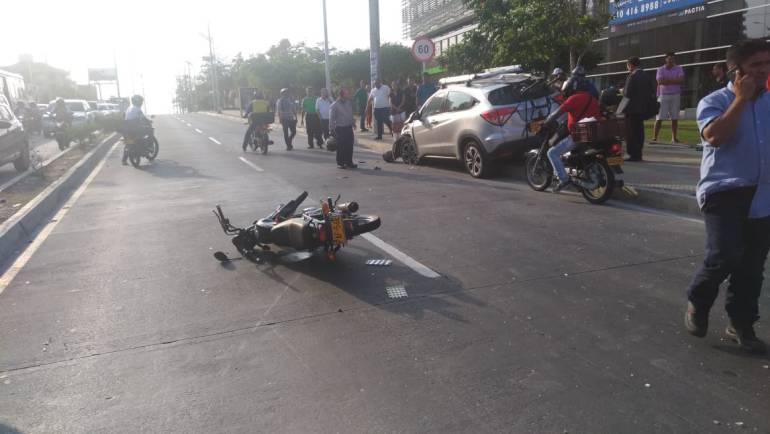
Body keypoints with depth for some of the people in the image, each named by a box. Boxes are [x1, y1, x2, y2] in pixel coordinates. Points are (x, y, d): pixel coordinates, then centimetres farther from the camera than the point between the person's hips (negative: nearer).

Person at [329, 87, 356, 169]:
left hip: (349, 127, 6)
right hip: (340, 128, -6)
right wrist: (332, 129, -12)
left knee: (349, 146, 6)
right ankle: (340, 163, 11)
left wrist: (353, 122, 18)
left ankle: (349, 162, 16)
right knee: (341, 147, 0)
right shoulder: (335, 105, -10)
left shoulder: (349, 103, 8)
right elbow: (331, 118, -9)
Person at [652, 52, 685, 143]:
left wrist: (667, 79, -11)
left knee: (675, 118, 4)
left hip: (675, 96, 2)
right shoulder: (660, 69, 4)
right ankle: (654, 138, -9)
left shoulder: (678, 69, 8)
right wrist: (674, 81, -8)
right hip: (663, 95, -2)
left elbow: (681, 80, -9)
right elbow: (660, 81, -13)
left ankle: (674, 138, 11)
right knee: (659, 118, -8)